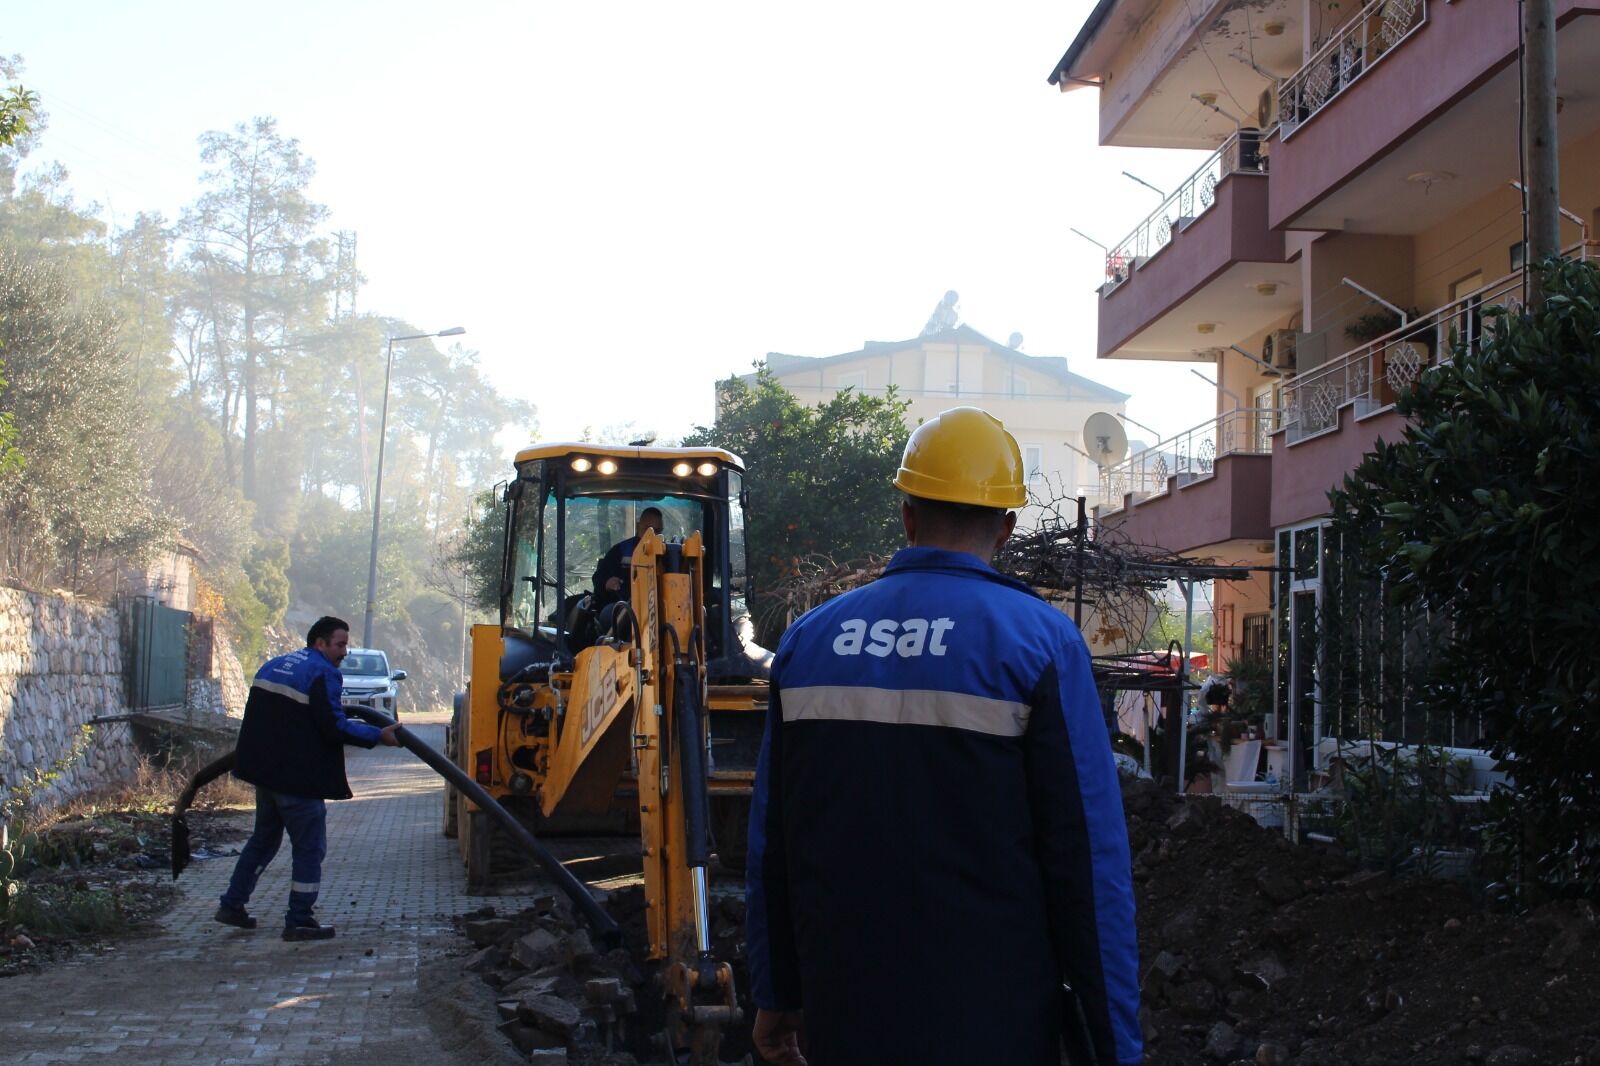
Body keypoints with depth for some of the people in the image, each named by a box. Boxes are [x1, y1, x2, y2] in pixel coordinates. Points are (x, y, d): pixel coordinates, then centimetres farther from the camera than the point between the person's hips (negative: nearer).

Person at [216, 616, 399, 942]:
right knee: (309, 848, 1)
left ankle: (232, 905, 26)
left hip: (265, 771, 9)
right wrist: (378, 736, -12)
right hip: (299, 778, -9)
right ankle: (299, 922, 2)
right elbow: (334, 727, -19)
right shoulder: (323, 674, -13)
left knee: (264, 838, 22)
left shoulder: (273, 666, 14)